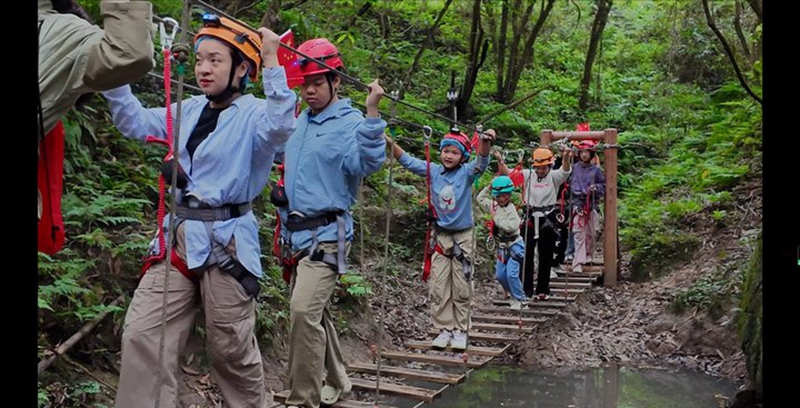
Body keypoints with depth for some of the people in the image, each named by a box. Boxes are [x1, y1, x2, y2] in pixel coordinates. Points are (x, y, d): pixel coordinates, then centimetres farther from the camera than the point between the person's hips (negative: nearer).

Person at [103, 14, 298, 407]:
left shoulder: (254, 114, -7)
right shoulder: (189, 111, 12)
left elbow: (280, 128, -28)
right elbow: (135, 122, 9)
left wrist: (272, 64, -33)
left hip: (227, 241, -5)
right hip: (179, 235, 6)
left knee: (232, 349, 6)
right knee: (142, 335, 2)